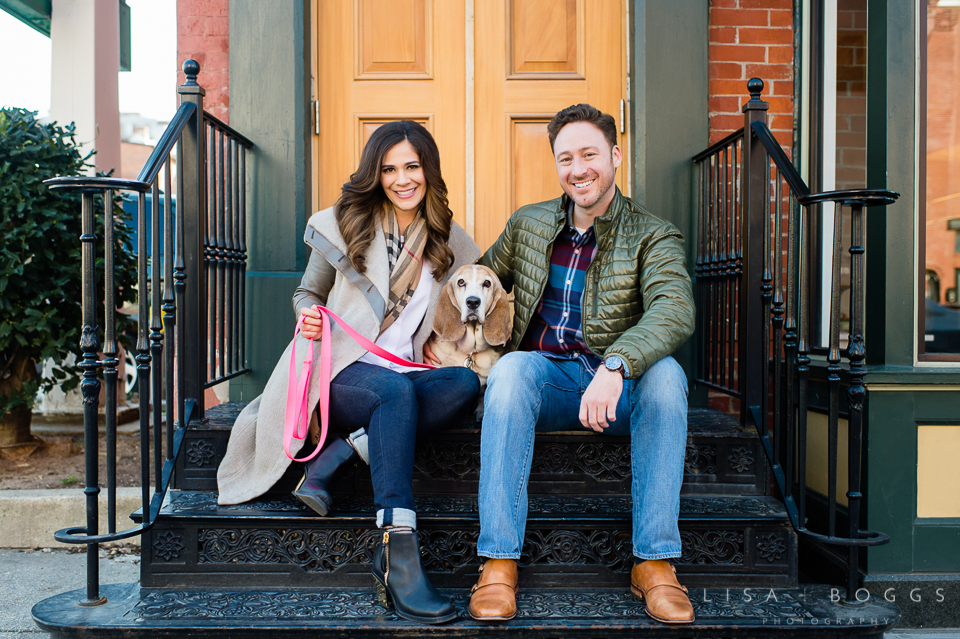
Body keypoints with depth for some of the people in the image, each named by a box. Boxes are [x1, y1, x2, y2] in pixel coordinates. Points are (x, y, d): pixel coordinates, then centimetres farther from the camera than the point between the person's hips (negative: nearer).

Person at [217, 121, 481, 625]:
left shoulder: (450, 242, 12)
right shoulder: (345, 224, 8)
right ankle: (398, 557, -43)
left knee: (467, 384, -29)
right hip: (341, 370, -3)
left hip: (406, 374, 3)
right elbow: (307, 292, 16)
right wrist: (308, 314, -9)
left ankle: (335, 458, -30)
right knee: (397, 391, -37)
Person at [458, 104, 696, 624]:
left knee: (664, 372, -33)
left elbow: (675, 308, -20)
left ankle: (654, 561, -25)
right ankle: (498, 562, -31)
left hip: (616, 385, -1)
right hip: (544, 375, 2)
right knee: (510, 368, -32)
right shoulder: (527, 225, 12)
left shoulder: (652, 236, 0)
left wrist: (616, 365, -39)